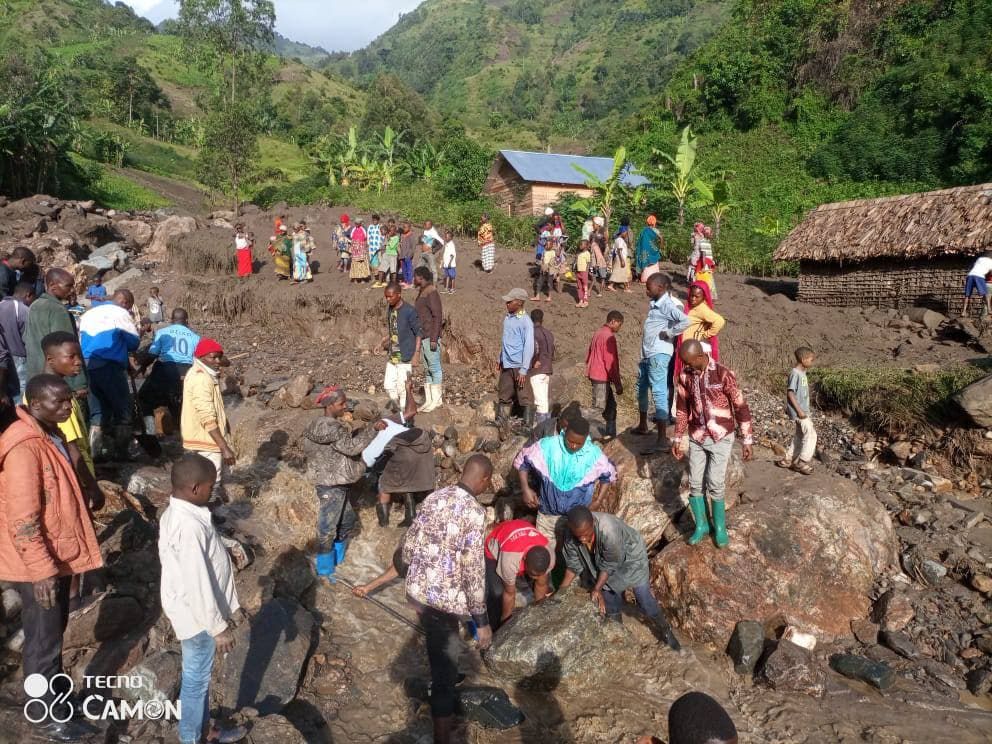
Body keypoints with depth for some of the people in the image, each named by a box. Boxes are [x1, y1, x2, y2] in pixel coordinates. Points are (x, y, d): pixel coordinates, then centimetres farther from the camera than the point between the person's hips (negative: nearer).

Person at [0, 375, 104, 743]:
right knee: (43, 643, 7)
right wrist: (42, 570, -24)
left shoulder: (51, 434, 3)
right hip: (38, 565, -9)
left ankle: (58, 697, 41)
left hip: (58, 555, 9)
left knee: (54, 633, 23)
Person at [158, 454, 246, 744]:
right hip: (198, 614, -9)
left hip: (194, 609, 9)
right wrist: (219, 627, -19)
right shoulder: (190, 526, -32)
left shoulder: (177, 512, 0)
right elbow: (198, 585, -28)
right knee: (196, 679, 10)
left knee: (201, 675, 24)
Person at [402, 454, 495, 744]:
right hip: (443, 599, -8)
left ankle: (443, 678, 59)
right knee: (444, 671, 4)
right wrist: (482, 621, -12)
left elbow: (409, 546, 10)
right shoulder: (474, 511, -19)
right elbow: (473, 570, -20)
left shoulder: (434, 498, 4)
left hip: (416, 590, 8)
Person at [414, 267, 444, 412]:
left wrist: (434, 339, -20)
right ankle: (429, 400, 15)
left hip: (431, 337, -10)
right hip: (423, 337, 10)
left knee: (434, 368, -4)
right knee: (427, 369, 10)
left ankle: (437, 400, 2)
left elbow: (437, 317, -17)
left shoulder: (432, 293, -12)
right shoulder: (422, 292, 16)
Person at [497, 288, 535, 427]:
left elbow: (529, 347, -15)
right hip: (506, 365, 7)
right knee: (504, 397, 13)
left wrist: (523, 370, -19)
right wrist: (500, 359, 19)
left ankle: (528, 426, 3)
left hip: (519, 366, -7)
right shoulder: (507, 318, 10)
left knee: (525, 398, -1)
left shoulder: (526, 321, -13)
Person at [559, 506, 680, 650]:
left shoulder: (609, 531, -43)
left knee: (644, 599, 2)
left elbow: (609, 565, -28)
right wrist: (562, 590, -15)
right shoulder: (571, 537, -28)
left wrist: (597, 589, -26)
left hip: (631, 556, -4)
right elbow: (573, 565, -11)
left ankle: (665, 631, 28)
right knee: (610, 604, 12)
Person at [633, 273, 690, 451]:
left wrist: (668, 333, -21)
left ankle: (662, 438, -6)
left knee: (659, 392, -9)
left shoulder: (668, 304, -16)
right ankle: (643, 426, 39)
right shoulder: (654, 302, 12)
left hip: (659, 354, -10)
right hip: (647, 353, 10)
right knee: (641, 387, 22)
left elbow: (685, 321, -31)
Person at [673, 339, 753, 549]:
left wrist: (746, 440, -8)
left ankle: (720, 527, 13)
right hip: (696, 438, 4)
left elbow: (741, 407, -10)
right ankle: (701, 525, 22)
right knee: (695, 483, 4)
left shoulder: (723, 374, -16)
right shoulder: (684, 377, -3)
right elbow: (682, 409, 9)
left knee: (715, 484, -7)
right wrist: (677, 439, 11)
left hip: (721, 438, -4)